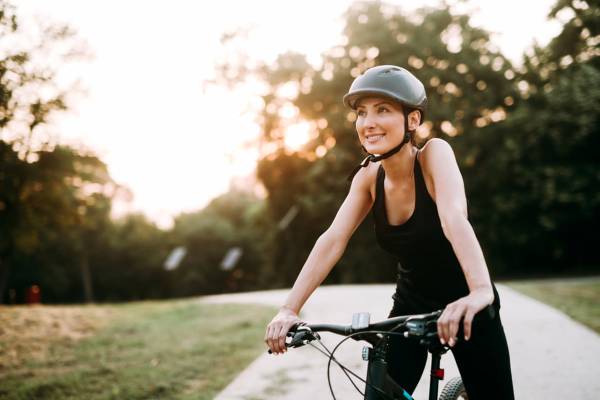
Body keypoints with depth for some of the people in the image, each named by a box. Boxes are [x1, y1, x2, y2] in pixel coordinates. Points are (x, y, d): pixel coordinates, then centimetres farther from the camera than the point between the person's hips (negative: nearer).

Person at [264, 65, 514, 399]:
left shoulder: (434, 153, -21)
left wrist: (481, 291, -54)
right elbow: (333, 240, -15)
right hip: (411, 307, 4)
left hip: (464, 308, -4)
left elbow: (454, 218, -38)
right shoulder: (368, 177, -7)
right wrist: (290, 309, -25)